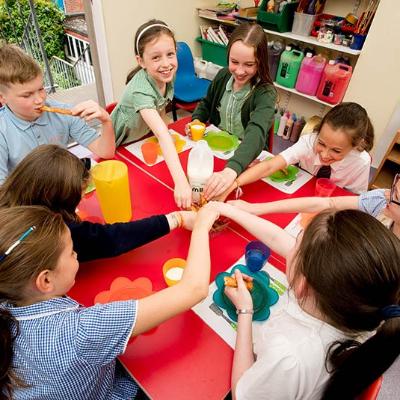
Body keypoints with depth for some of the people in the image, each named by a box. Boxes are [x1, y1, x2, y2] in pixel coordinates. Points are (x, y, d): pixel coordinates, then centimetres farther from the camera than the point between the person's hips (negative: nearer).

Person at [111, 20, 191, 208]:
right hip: (120, 145, -5)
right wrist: (181, 182, -59)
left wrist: (161, 128, -9)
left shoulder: (167, 75, -16)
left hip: (145, 137, 6)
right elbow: (162, 135, -51)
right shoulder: (141, 90, -38)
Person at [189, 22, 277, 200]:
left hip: (247, 159, -5)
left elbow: (256, 133, -41)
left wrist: (231, 171, -60)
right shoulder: (223, 76, -5)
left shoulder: (265, 93, -22)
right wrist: (196, 121, -8)